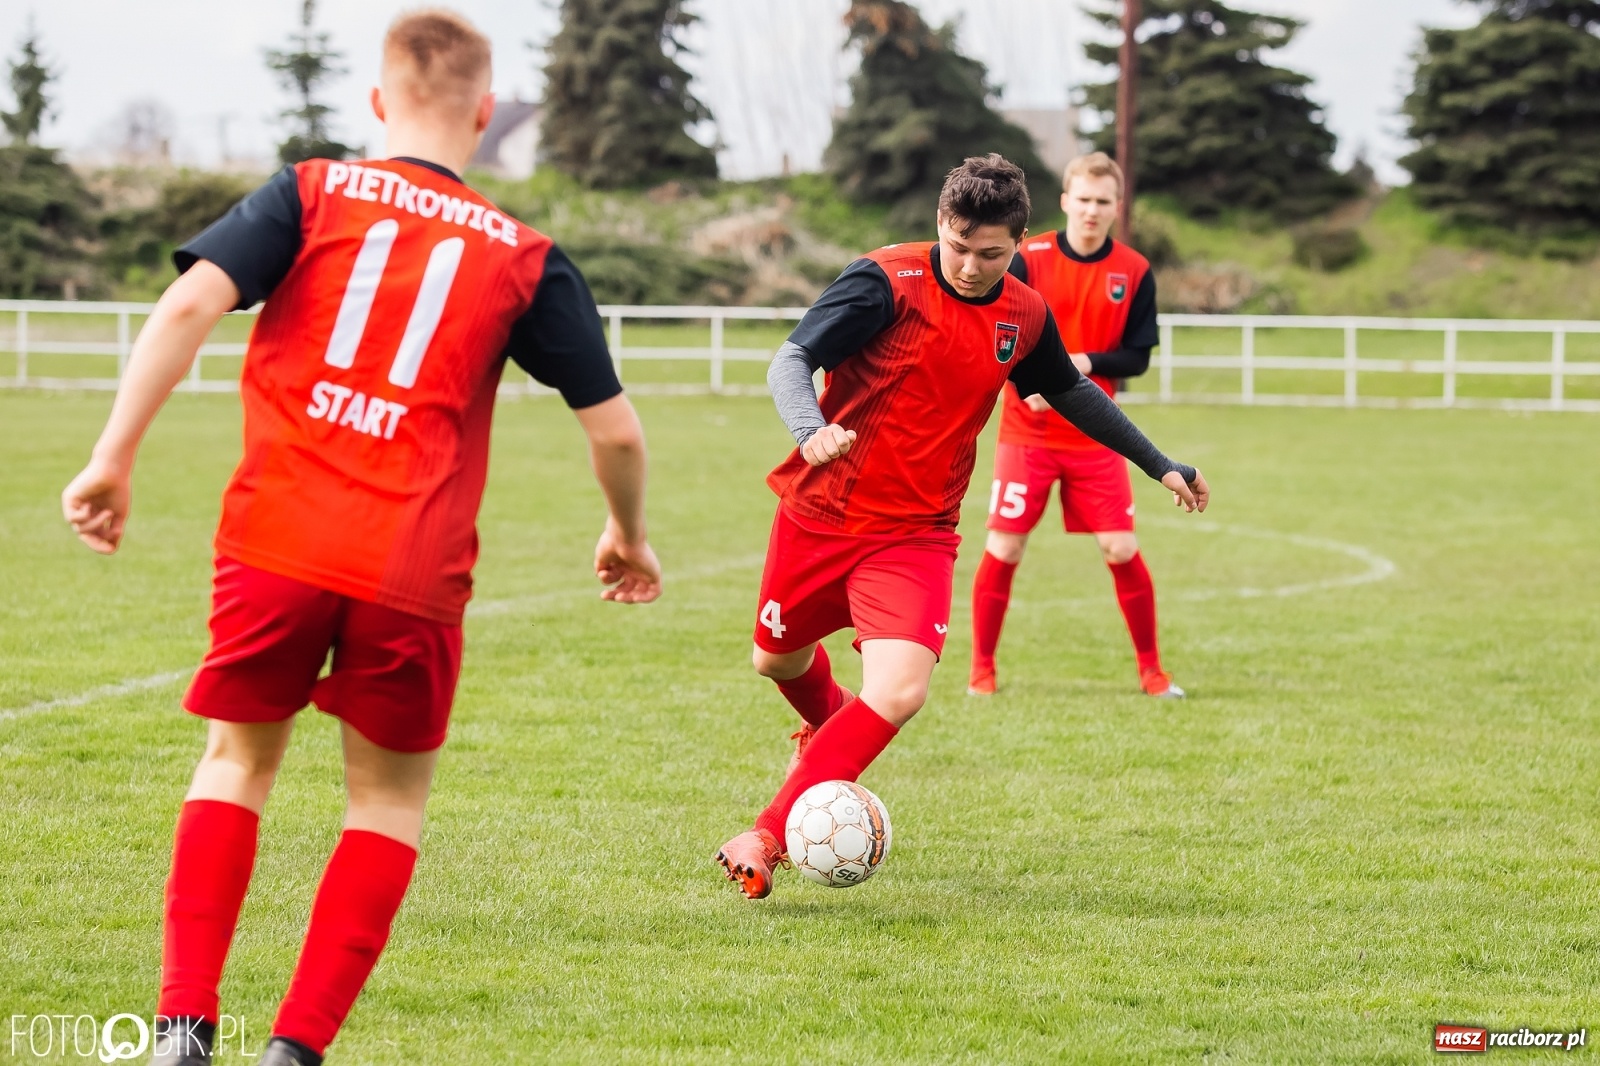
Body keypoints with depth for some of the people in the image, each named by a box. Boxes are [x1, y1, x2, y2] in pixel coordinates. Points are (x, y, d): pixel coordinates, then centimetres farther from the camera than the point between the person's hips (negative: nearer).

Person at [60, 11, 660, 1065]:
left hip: (275, 542, 1)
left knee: (237, 759, 20)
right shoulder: (525, 257, 9)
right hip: (415, 572, -1)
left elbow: (188, 306, -7)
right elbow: (615, 429, 10)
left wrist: (113, 460, -3)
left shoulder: (309, 193, 8)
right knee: (391, 798, 17)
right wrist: (628, 537, 29)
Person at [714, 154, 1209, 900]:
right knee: (778, 660, 21)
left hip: (915, 536, 1)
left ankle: (764, 840, -16)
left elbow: (1072, 393, 19)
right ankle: (826, 727, 59)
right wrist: (810, 429, -45)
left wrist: (1160, 464, 24)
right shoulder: (888, 282, -17)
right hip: (820, 514, -1)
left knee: (900, 691, -22)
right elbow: (791, 361, -23)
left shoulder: (1024, 318, -1)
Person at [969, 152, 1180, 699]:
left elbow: (1138, 356, 0)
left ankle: (1151, 670, 11)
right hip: (1026, 432, -1)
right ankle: (981, 669, 10)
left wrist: (1087, 361, -19)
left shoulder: (1134, 272, -1)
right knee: (1004, 548, -3)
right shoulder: (1027, 260, -5)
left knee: (1122, 550, -3)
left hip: (1096, 437, 1)